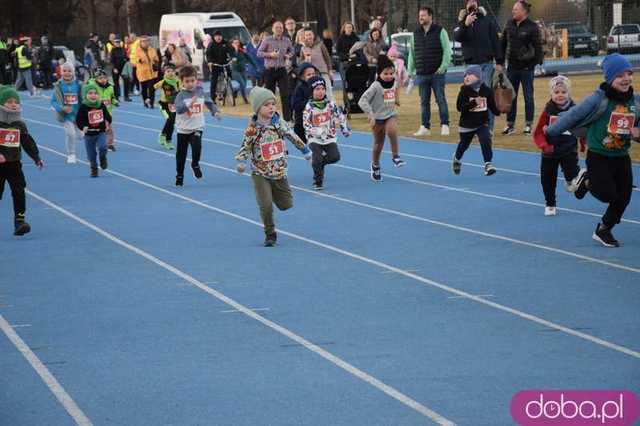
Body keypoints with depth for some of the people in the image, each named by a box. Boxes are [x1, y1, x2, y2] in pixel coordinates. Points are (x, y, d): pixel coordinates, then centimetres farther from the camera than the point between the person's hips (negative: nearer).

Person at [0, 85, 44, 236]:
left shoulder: (20, 125, 4)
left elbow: (28, 143, 11)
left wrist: (37, 158, 7)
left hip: (14, 163, 2)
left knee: (19, 192, -9)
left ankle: (19, 219, -7)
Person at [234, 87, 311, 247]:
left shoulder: (280, 124, -3)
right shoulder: (252, 129, -12)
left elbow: (293, 137, 10)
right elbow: (245, 147, -6)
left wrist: (305, 150, 17)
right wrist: (241, 162, -22)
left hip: (279, 172, 4)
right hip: (260, 174, -4)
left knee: (286, 204, 8)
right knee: (266, 206, -13)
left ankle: (273, 194, 40)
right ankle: (270, 235, 6)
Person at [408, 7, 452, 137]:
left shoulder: (440, 31, -1)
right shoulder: (416, 33, 12)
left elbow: (447, 50, -5)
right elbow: (412, 53, 15)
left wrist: (443, 67, -14)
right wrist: (410, 71, 9)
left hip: (437, 73, -4)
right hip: (421, 74, 4)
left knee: (441, 99, -2)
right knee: (424, 101, 6)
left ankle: (445, 125, 4)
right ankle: (425, 127, 10)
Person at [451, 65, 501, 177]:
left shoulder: (487, 90, -6)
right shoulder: (464, 91, -13)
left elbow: (492, 106, 5)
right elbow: (460, 107, -22)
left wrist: (498, 112, -12)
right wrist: (474, 103, -32)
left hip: (482, 122, 1)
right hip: (467, 124, -1)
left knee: (486, 140, -20)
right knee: (463, 144, 17)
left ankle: (488, 164, -15)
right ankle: (457, 159, 47)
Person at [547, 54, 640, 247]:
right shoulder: (599, 99, -17)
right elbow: (574, 115, -12)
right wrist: (551, 131, -7)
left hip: (622, 157, 5)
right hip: (598, 157, -5)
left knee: (623, 198, 6)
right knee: (608, 195, -9)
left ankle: (603, 231, 31)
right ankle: (588, 182, 25)